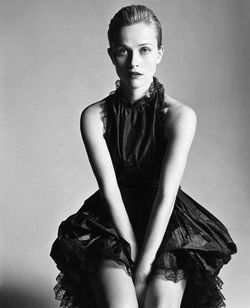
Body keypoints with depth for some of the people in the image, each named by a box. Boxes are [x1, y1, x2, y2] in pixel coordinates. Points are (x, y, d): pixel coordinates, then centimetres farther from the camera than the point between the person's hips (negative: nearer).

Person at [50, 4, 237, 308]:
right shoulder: (94, 116, -5)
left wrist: (145, 264, -20)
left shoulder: (180, 115, -10)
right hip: (112, 222, 0)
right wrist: (132, 251, -17)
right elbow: (110, 190, -11)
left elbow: (166, 195, -16)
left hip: (167, 224, 0)